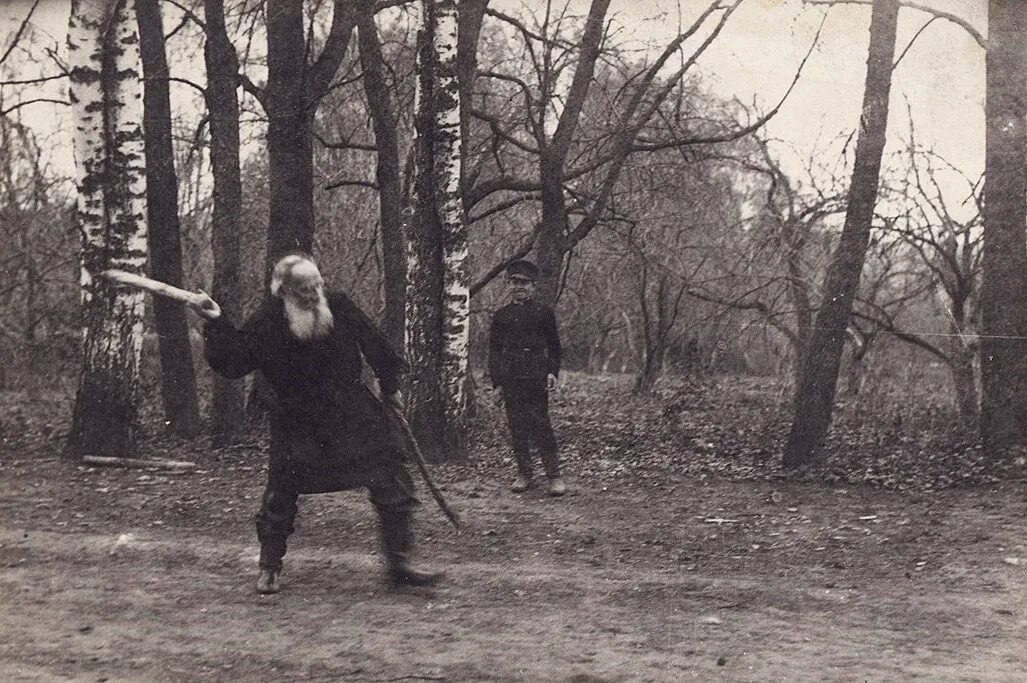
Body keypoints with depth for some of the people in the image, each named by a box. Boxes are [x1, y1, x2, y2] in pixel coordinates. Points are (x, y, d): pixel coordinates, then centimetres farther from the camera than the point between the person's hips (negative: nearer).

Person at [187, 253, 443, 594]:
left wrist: (390, 387, 17)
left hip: (354, 417, 2)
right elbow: (233, 363, -10)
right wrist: (216, 324, -22)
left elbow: (375, 346, 7)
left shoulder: (340, 309, -8)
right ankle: (269, 569, 20)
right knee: (279, 496, -2)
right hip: (297, 423, -1)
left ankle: (399, 564, 10)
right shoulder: (267, 323, -10)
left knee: (393, 488, -2)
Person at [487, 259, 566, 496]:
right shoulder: (501, 315, 12)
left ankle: (554, 475, -4)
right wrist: (496, 381, 6)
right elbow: (494, 350, 12)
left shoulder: (544, 312, 7)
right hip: (510, 376, 3)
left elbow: (554, 346, 8)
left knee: (540, 423, -8)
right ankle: (523, 474, 11)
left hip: (536, 375, -2)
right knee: (517, 426, 3)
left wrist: (552, 372, -6)